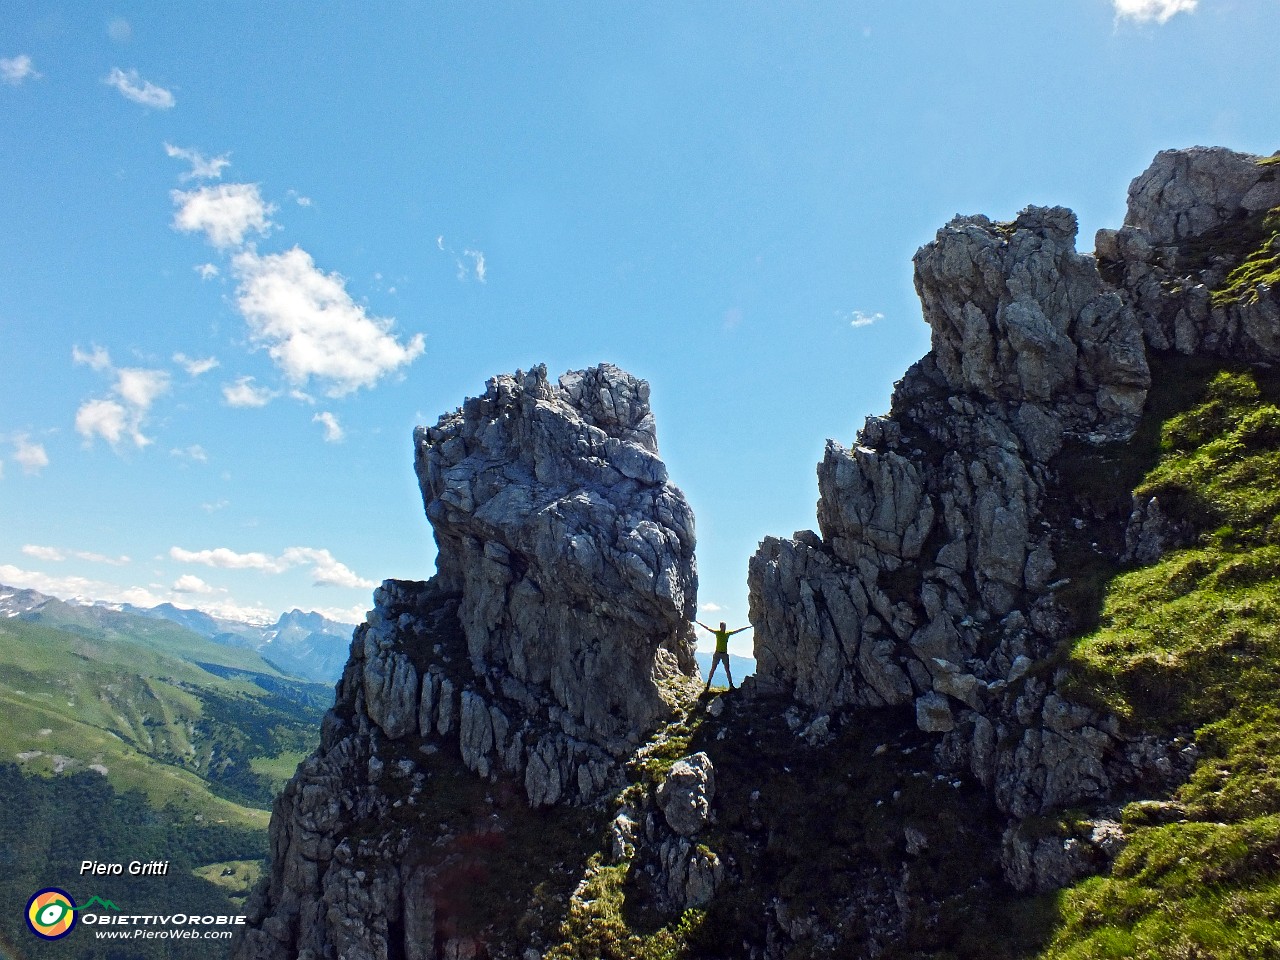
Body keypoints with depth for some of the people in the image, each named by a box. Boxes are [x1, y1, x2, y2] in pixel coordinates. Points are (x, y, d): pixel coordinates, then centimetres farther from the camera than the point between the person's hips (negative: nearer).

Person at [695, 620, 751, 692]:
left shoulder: (728, 633, 4)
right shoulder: (717, 632, -2)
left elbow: (738, 630, 9)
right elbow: (707, 628, -4)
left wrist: (748, 627, 12)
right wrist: (698, 622, -7)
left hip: (725, 654, 2)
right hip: (717, 653, -2)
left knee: (727, 670, 4)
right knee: (713, 669, 0)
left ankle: (731, 685, 9)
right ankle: (708, 684, 5)